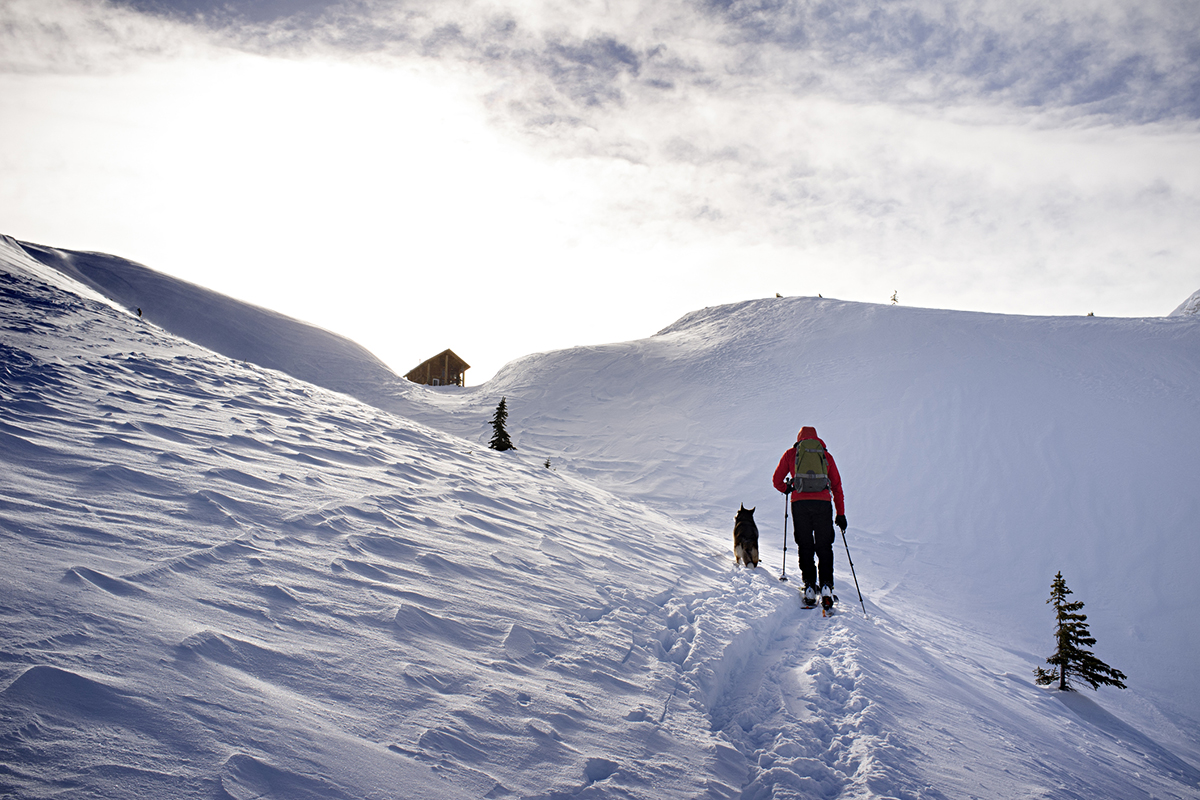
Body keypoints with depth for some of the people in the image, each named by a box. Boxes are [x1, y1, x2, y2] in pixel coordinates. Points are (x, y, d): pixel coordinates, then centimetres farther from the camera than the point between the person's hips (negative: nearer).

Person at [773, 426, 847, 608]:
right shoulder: (826, 455, 18)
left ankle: (810, 586, 0)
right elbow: (837, 485, 14)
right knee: (824, 547, 7)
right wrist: (841, 514, 16)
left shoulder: (791, 453, 15)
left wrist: (787, 488, 37)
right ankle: (826, 586, -5)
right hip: (823, 504, 1)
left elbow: (777, 481, 15)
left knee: (805, 546, 8)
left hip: (800, 503, 0)